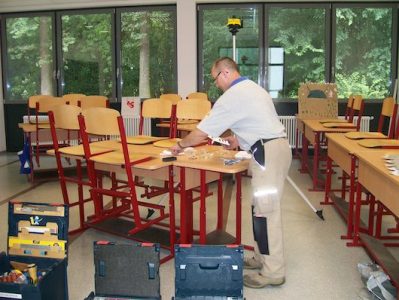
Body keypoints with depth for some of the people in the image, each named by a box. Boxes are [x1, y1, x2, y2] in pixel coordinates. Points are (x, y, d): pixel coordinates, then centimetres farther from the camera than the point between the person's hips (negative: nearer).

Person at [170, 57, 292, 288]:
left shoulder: (232, 96, -10)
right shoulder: (252, 88, 20)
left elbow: (202, 133, -8)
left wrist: (181, 145, 7)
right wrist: (239, 140, 21)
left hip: (268, 153, -10)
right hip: (276, 146, 10)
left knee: (266, 211, -6)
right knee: (262, 207, 15)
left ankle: (273, 272, 0)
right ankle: (263, 258, 25)